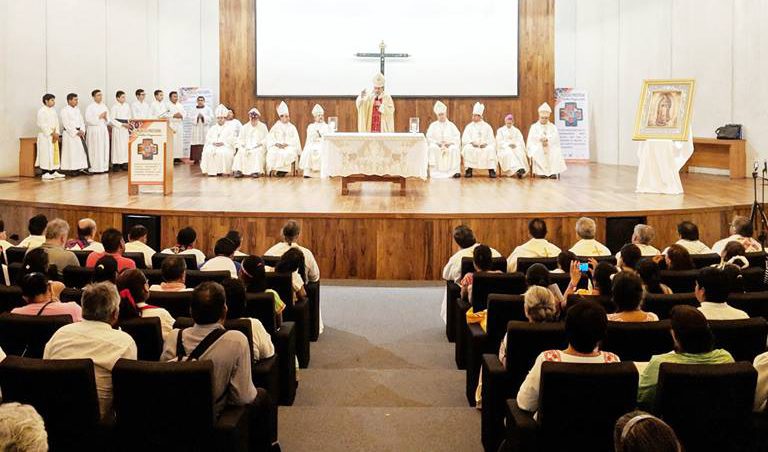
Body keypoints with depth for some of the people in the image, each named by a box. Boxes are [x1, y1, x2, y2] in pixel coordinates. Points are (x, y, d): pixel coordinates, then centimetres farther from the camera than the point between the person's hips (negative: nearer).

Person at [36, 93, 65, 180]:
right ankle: (45, 173, -6)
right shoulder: (42, 111, -10)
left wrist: (57, 133, -4)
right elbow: (42, 125, -16)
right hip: (45, 135, -8)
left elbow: (56, 123, 12)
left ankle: (54, 172, 13)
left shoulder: (53, 110, 12)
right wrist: (51, 133, -17)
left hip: (54, 135, 8)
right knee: (46, 154, -8)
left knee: (55, 153, 8)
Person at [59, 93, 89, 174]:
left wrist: (82, 131, -4)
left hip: (79, 132, 6)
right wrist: (76, 132, -15)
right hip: (69, 134, -6)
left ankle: (82, 168, 3)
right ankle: (72, 169, -1)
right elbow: (66, 124, -13)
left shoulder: (77, 109, 14)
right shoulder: (64, 111, -7)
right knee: (72, 152, -6)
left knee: (82, 150, 0)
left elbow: (81, 121, 12)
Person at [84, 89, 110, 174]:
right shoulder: (90, 107, -5)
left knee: (104, 149, 4)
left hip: (104, 130, 6)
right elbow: (88, 119, -14)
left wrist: (105, 117, -6)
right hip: (94, 130, -6)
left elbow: (108, 121, 16)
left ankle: (104, 167, 10)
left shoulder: (104, 106, 12)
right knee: (95, 150, -6)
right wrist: (99, 117, -14)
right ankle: (95, 169, -3)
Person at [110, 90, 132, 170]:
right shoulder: (115, 107, -6)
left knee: (126, 145, 3)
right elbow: (112, 119, -8)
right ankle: (116, 163, 0)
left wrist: (129, 124, -1)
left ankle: (124, 162, 8)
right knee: (118, 145, -4)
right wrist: (122, 124, -12)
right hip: (117, 128, -5)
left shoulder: (127, 106, 8)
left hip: (126, 128, 5)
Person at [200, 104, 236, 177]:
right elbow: (207, 138, 11)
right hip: (212, 145, 3)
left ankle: (220, 170, -28)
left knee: (222, 152, -37)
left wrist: (223, 143, -17)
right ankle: (211, 170, -26)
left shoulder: (228, 128, 11)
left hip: (225, 146, -3)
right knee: (208, 152, -29)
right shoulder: (212, 128, 23)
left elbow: (231, 140, -2)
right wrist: (213, 142, -9)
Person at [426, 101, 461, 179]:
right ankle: (434, 171, -36)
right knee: (432, 148, -34)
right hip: (437, 145, 0)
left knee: (455, 149, -33)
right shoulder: (433, 125, 11)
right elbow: (429, 137, 2)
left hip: (450, 145, 0)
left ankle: (456, 171, -34)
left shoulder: (451, 125, 12)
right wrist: (437, 143, -15)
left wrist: (449, 142, -15)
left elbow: (457, 137, 3)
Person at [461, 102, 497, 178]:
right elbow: (464, 139, 2)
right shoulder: (469, 126, 11)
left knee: (491, 149, -33)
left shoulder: (487, 126, 10)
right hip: (472, 146, 1)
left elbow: (491, 139, 3)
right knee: (467, 149, -34)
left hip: (484, 146, 0)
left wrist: (485, 143, -17)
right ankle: (469, 170, -28)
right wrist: (471, 142, -18)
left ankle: (491, 170, -29)